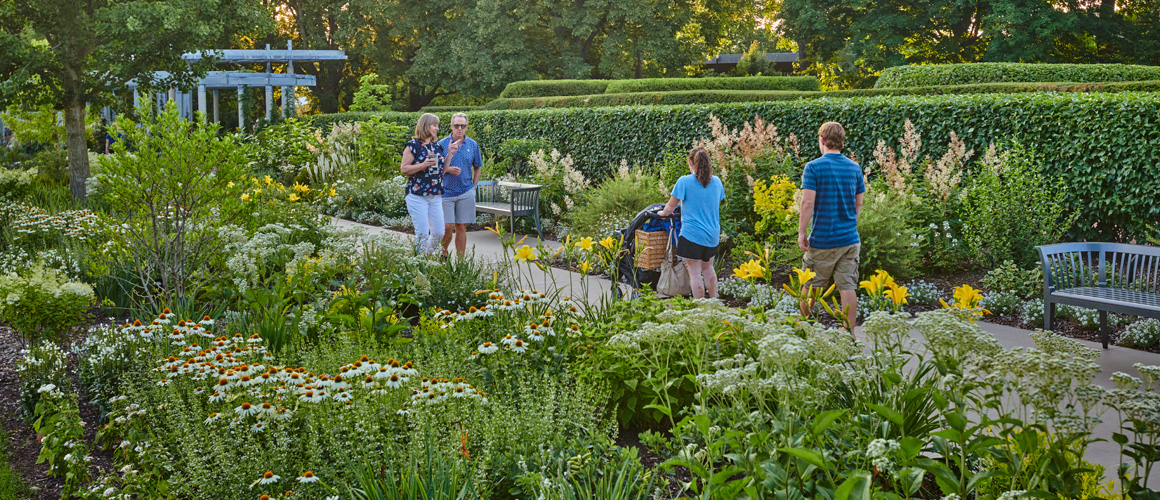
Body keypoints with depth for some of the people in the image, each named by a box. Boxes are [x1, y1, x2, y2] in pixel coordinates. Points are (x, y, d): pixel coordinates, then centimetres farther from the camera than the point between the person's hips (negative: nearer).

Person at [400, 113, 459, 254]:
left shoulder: (437, 146, 15)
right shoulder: (413, 145, -4)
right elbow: (403, 169, -7)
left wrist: (450, 153, 9)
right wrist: (423, 165, -18)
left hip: (436, 196, 6)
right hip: (417, 196, -6)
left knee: (438, 233, 4)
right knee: (422, 233, -7)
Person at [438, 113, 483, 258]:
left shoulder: (473, 145, 6)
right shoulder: (442, 144, -2)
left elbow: (477, 168, 16)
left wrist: (473, 187, 8)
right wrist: (447, 170, -16)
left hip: (466, 193, 2)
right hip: (446, 192, -2)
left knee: (461, 227, 4)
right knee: (447, 227, -8)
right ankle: (443, 253, 18)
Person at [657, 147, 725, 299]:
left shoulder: (684, 181, -10)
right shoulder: (717, 182, 5)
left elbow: (670, 208, -4)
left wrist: (662, 213, 17)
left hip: (692, 234, -5)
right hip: (713, 234, 6)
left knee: (694, 272, 0)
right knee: (707, 267, 23)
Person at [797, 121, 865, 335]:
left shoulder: (814, 167, -10)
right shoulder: (854, 168, 5)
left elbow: (808, 202, -15)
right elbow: (858, 203, 11)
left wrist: (801, 232, -8)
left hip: (822, 239, -4)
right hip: (850, 239, 4)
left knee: (810, 287, 12)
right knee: (848, 287, 4)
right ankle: (849, 334, 5)